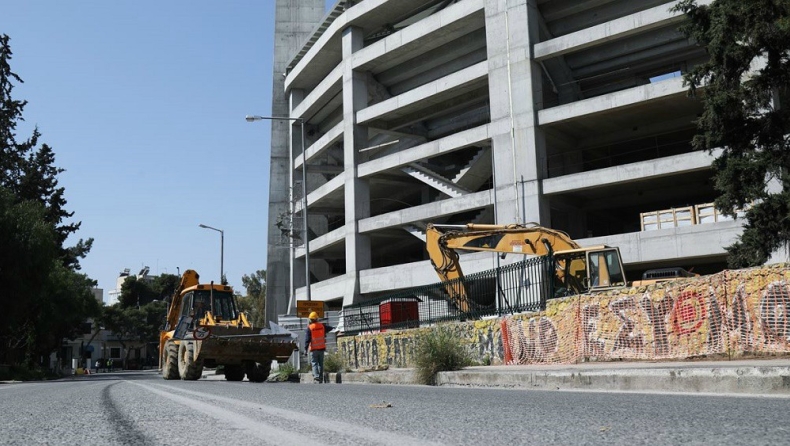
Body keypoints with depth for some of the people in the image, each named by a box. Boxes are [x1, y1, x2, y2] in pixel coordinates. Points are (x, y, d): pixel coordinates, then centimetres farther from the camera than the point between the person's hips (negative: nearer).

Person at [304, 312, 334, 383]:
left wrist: (305, 349, -8)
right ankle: (321, 379, 13)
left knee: (314, 363, -1)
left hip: (313, 349, -4)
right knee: (321, 363, 11)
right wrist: (333, 328, 47)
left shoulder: (309, 328, -10)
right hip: (322, 348, 4)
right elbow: (329, 328, 24)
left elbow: (307, 339, -12)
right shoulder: (322, 326, 3)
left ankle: (316, 376, -20)